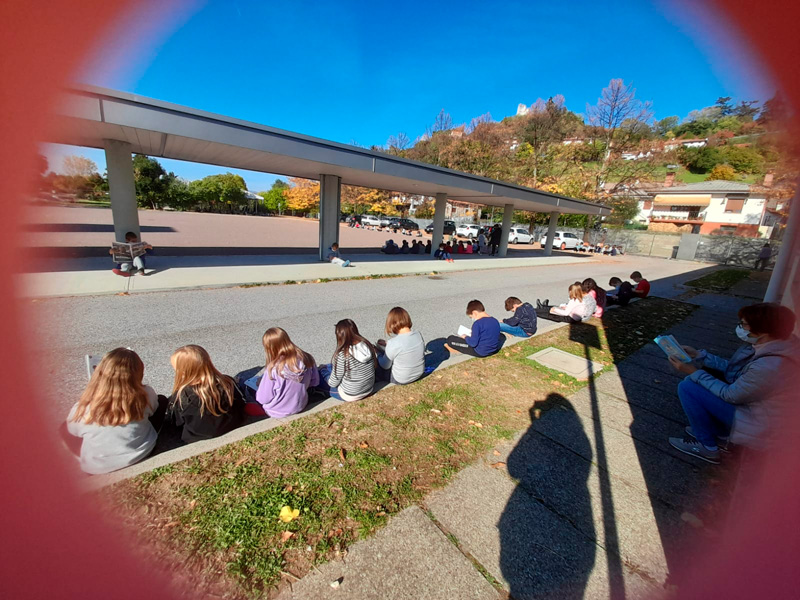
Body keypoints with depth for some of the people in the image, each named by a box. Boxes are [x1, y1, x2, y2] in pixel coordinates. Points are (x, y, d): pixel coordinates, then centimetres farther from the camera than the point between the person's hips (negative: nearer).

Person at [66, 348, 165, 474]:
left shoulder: (83, 409, -22)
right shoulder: (145, 395, -23)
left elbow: (73, 430, 2)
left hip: (96, 467, 1)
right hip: (141, 454, -1)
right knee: (162, 400, 13)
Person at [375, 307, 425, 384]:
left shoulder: (393, 343, -30)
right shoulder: (418, 335, -12)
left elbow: (385, 366, -13)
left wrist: (378, 353, 6)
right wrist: (387, 344, 12)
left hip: (400, 380, -6)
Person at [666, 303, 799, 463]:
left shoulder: (768, 366, -34)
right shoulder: (772, 345, -6)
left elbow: (731, 395, -21)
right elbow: (730, 367, 7)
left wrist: (694, 372, -16)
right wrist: (699, 355, 2)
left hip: (758, 425, -9)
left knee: (687, 387, -16)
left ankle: (707, 447, 4)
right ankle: (719, 433, 19)